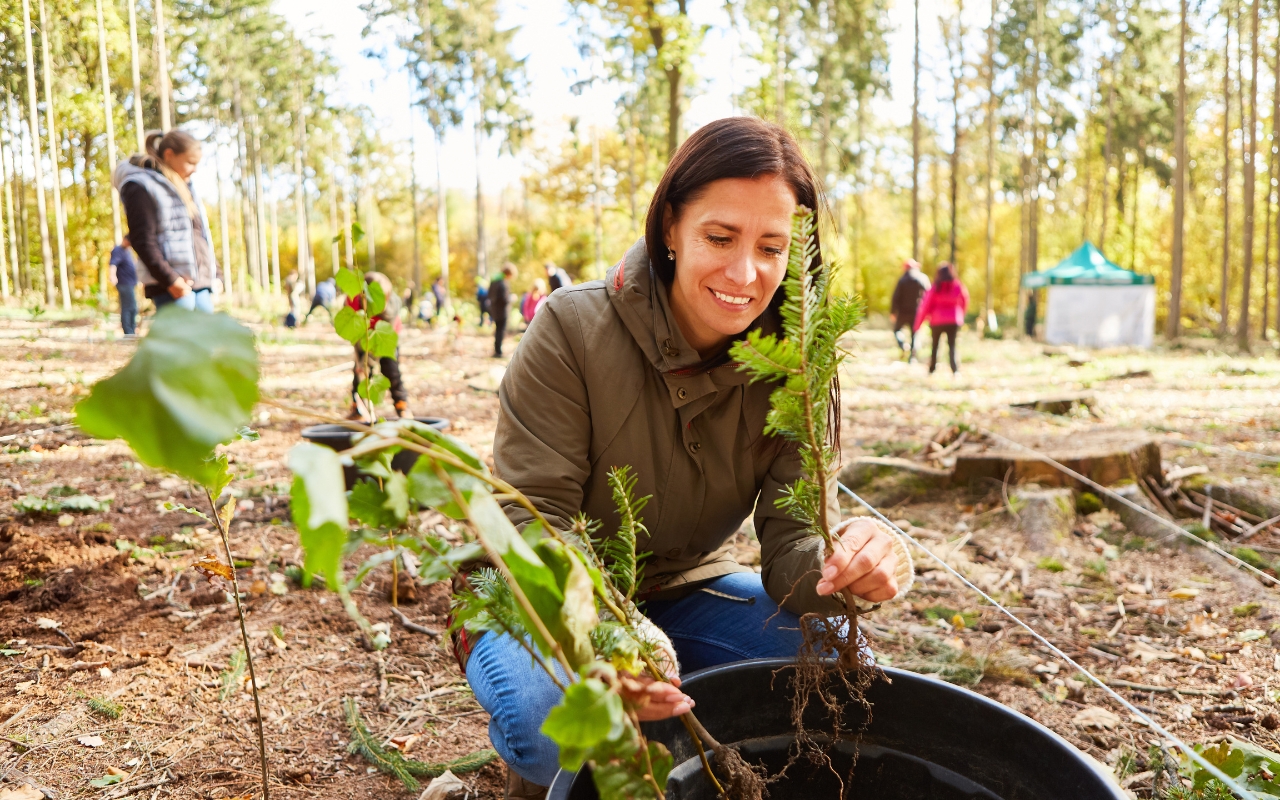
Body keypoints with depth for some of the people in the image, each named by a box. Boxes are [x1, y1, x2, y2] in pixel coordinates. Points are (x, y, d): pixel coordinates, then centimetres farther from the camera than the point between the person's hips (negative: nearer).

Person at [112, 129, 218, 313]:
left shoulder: (184, 187, 23)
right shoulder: (141, 187, -3)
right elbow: (142, 240, -12)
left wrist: (215, 274, 16)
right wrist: (169, 279, -19)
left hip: (202, 282, 8)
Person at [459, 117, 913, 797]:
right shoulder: (573, 329, -23)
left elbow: (795, 537, -17)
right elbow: (531, 520, -26)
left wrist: (850, 566, -43)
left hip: (683, 590, 4)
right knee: (551, 718, -35)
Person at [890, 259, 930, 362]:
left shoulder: (903, 280, -7)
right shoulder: (924, 278, 1)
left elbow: (896, 297, -8)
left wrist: (892, 311, -1)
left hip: (903, 312, -2)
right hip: (916, 312, 2)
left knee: (897, 329, 15)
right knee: (914, 333, 11)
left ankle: (902, 345, -13)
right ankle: (912, 357, 4)